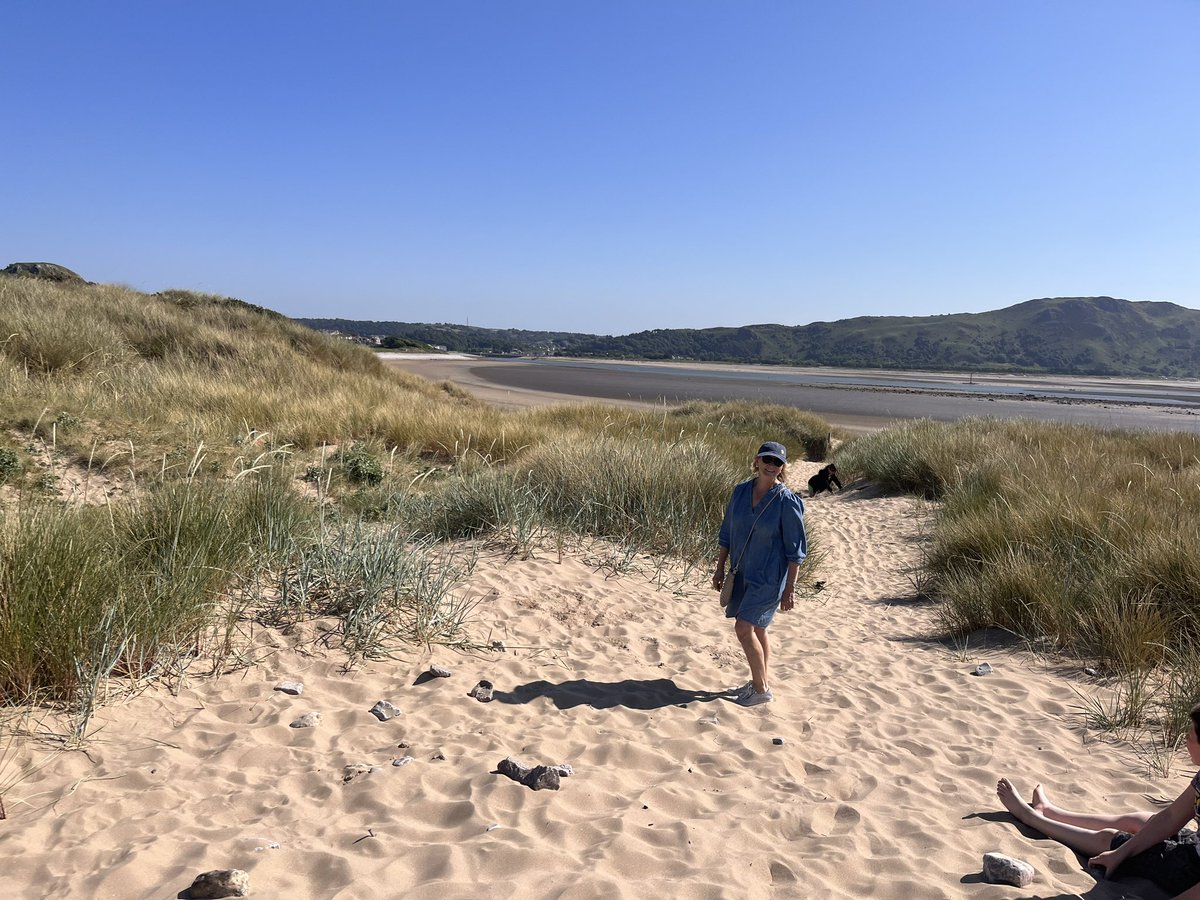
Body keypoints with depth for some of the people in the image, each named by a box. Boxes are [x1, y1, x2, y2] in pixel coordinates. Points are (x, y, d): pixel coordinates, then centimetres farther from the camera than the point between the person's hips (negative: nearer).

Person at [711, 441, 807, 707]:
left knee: (744, 628, -10)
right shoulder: (740, 492, 1)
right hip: (743, 573, 6)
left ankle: (762, 690, 5)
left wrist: (790, 589, -11)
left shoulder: (787, 502, -14)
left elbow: (795, 550, -10)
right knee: (756, 629, 16)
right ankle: (759, 682, 32)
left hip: (769, 577, -6)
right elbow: (727, 533, 11)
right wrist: (720, 568, 12)